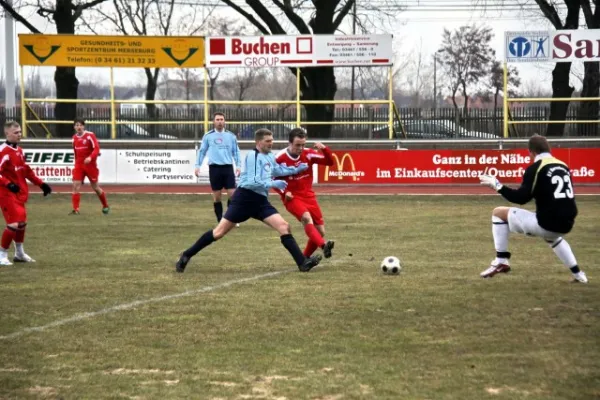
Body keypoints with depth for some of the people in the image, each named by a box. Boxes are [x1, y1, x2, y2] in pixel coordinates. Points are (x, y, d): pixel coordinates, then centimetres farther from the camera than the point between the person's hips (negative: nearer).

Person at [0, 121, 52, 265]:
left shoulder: (19, 150, 11)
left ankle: (19, 253, 31)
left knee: (22, 222, 16)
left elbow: (27, 171, 20)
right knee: (14, 223, -13)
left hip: (20, 193, 9)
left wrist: (41, 184, 17)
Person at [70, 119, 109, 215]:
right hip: (79, 165, 4)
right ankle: (75, 209, -12)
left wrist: (90, 157, -33)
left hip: (90, 164, -4)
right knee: (76, 185, -11)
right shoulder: (74, 137, 7)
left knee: (95, 187, 6)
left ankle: (105, 206, 28)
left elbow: (97, 148, -18)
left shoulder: (90, 135, -11)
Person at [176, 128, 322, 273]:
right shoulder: (253, 156, -13)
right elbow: (253, 182, -22)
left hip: (261, 201, 7)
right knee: (219, 232, -4)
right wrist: (273, 184, -21)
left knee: (284, 226, -6)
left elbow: (278, 170, 31)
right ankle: (186, 256, 7)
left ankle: (303, 263, -7)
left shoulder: (269, 156, 12)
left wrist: (297, 169, 22)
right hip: (244, 199, -7)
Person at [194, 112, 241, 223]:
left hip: (228, 167, 1)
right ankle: (220, 220, 10)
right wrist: (198, 165, 5)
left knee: (232, 193, -6)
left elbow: (236, 152, 12)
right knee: (216, 196, 2)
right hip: (214, 168, -1)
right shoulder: (208, 136, 5)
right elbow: (202, 151, 11)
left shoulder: (231, 136, 7)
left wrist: (238, 165, 2)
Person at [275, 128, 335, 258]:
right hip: (292, 198, -5)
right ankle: (324, 246, -53)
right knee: (307, 218, -34)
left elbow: (329, 162, -6)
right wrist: (284, 192, -14)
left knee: (320, 231, 3)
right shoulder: (280, 159, -12)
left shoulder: (308, 154, -3)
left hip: (309, 196, 5)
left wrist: (324, 149, -24)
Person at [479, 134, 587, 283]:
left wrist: (497, 186, -1)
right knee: (551, 235, 45)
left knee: (499, 213, 9)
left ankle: (501, 261, 5)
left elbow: (521, 198, -12)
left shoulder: (535, 168, -6)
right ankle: (577, 273, 33)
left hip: (546, 224, -7)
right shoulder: (563, 166, 13)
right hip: (566, 225, 7)